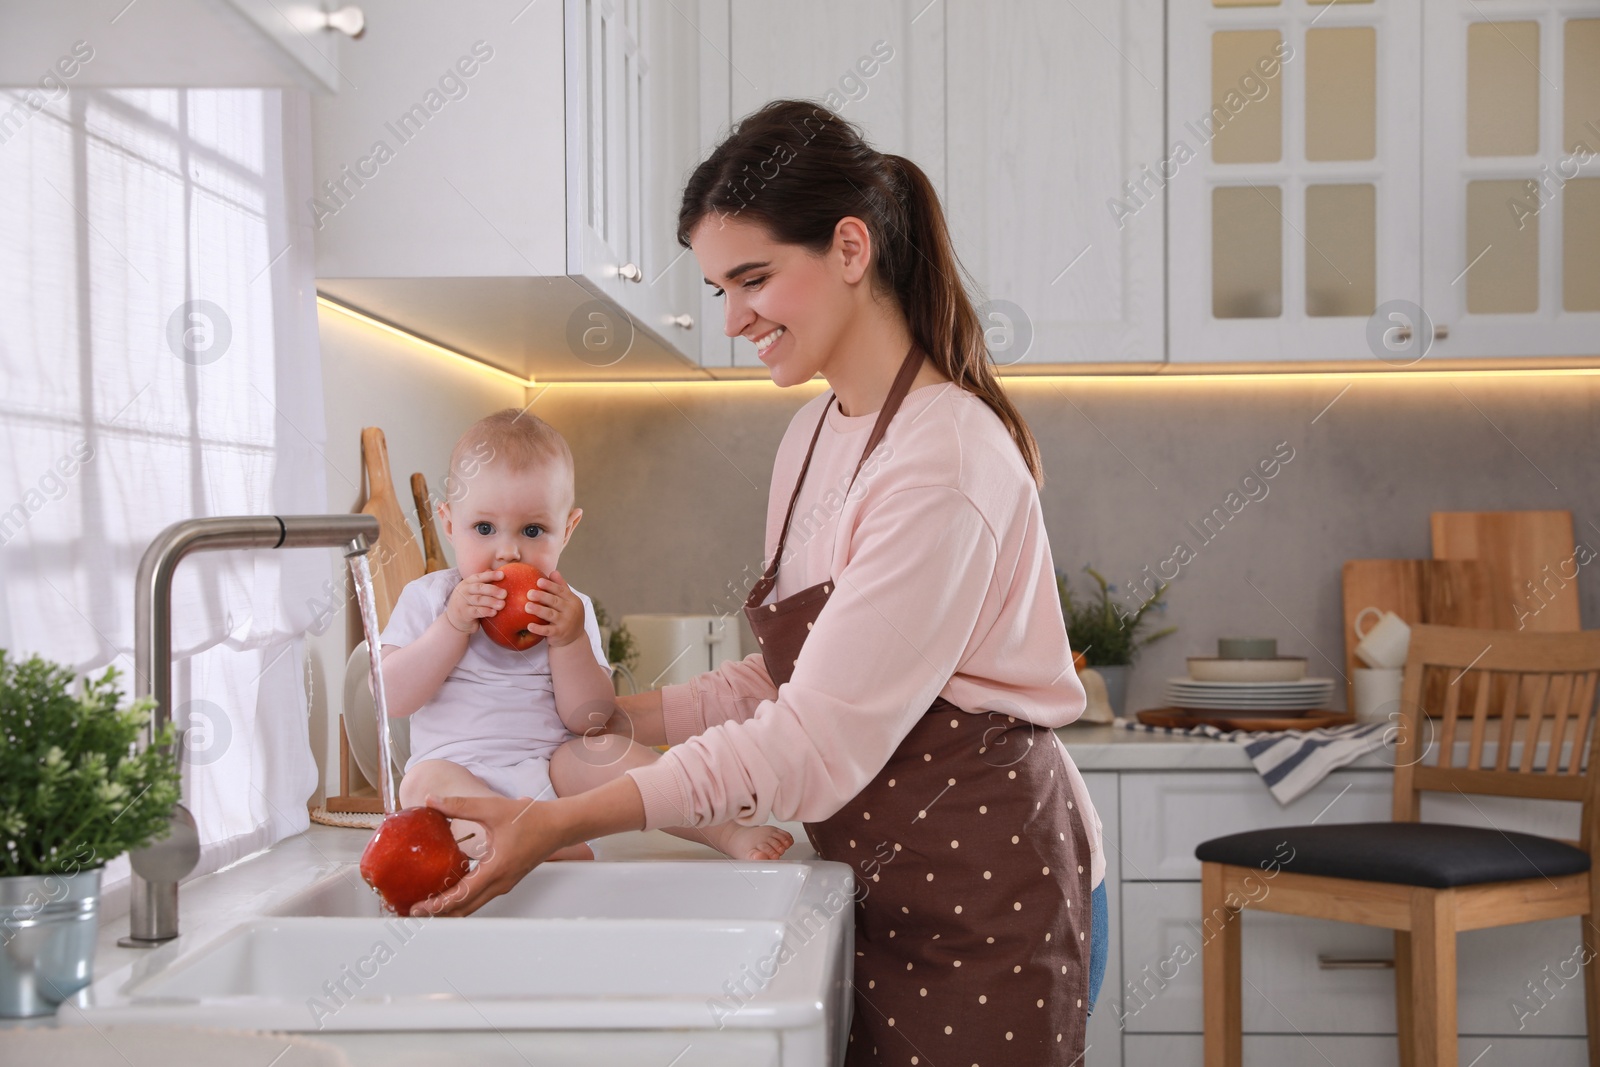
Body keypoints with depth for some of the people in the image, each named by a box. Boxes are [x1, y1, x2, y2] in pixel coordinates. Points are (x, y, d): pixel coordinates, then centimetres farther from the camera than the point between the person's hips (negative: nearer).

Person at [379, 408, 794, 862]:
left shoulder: (567, 610, 9)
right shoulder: (428, 599, 6)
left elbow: (587, 720, 0)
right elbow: (393, 698, -7)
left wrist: (569, 640, -14)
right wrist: (454, 625, -14)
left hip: (554, 772, 2)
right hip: (459, 776, -1)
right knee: (423, 782, -33)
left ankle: (727, 831, -27)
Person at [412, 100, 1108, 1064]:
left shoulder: (943, 461, -20)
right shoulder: (819, 433, 9)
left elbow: (817, 740, -23)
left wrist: (564, 822, -24)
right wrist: (620, 715, 3)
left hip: (983, 900, -7)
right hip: (891, 889, 8)